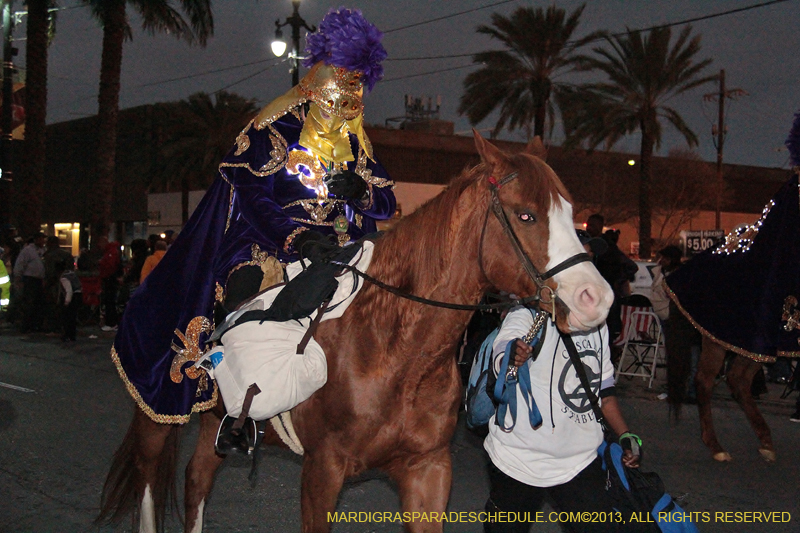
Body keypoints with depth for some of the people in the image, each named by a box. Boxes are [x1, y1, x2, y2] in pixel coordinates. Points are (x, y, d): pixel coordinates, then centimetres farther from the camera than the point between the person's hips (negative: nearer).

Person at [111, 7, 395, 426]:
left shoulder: (355, 147, 13)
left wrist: (360, 189, -9)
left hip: (337, 250, 5)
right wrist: (295, 239, -28)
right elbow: (253, 198, -13)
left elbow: (387, 205, 14)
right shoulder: (273, 132, -2)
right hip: (270, 246, -5)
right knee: (246, 284, -31)